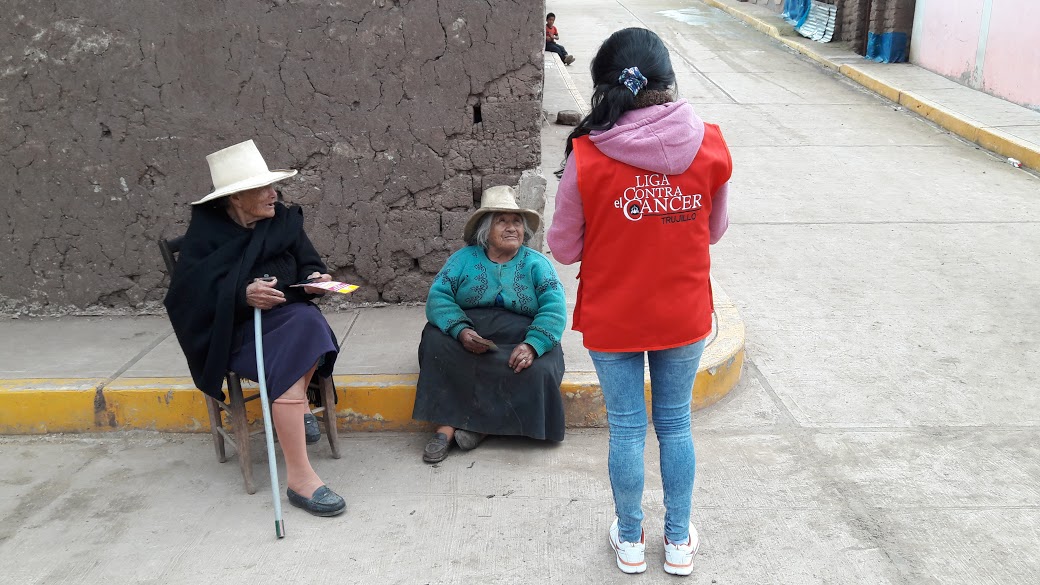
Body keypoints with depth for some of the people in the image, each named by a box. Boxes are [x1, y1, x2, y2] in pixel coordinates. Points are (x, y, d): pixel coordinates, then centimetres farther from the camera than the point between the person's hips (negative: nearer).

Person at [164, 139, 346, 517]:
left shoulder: (284, 221, 6)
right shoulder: (206, 232, -6)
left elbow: (307, 264, 14)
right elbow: (190, 294, -14)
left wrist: (314, 279, -11)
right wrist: (243, 295, -29)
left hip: (287, 315, 4)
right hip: (235, 331, -4)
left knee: (308, 323, -33)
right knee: (289, 361, -33)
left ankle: (295, 405, -10)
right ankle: (299, 478, -34)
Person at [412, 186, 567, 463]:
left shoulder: (537, 264, 7)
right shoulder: (464, 258, 10)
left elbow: (554, 309, -6)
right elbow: (438, 296, -3)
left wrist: (532, 346, -25)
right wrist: (460, 331, -23)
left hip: (520, 341, 0)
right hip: (467, 340, 1)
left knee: (539, 371, -31)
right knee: (435, 340, -29)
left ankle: (481, 424, -21)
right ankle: (446, 425, -30)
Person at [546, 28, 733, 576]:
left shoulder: (586, 156, -18)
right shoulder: (710, 146, -12)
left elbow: (563, 249, -7)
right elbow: (715, 229, 3)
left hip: (612, 319, -2)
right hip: (684, 317, 2)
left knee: (626, 428, 14)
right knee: (675, 423, 19)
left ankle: (630, 540, 32)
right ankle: (679, 541, 33)